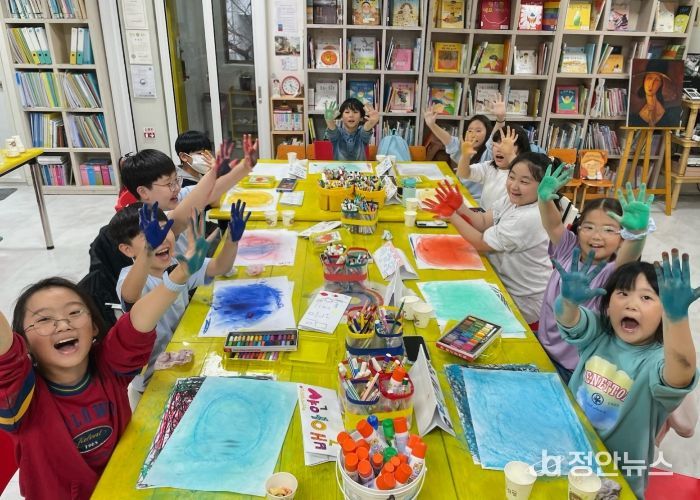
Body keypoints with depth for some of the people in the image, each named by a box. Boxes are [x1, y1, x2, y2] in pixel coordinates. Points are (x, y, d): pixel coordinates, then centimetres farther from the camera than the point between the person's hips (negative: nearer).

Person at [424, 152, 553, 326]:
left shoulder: (529, 219, -31)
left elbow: (481, 243, -22)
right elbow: (483, 223, -2)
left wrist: (451, 215, -20)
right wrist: (460, 207, -19)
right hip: (505, 282, 7)